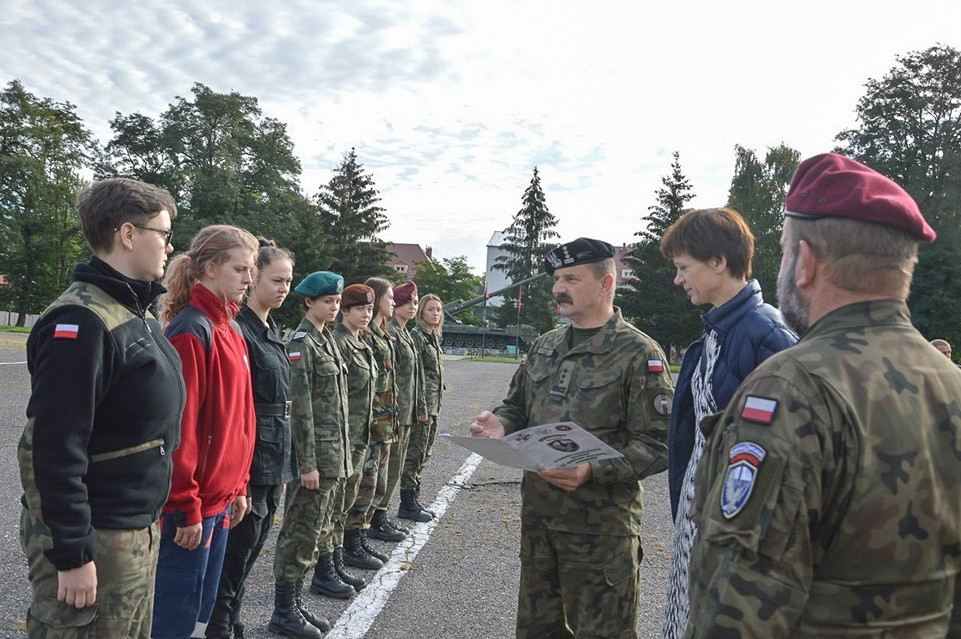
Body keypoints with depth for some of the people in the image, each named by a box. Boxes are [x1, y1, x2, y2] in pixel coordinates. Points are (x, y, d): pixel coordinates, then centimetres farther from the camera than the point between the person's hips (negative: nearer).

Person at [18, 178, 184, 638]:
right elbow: (57, 448, -24)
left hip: (139, 529, 9)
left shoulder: (138, 314, 10)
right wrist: (73, 555, -21)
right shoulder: (82, 322, -20)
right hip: (95, 540, -9)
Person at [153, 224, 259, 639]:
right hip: (192, 504, -9)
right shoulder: (192, 330, -17)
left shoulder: (230, 329, 10)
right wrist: (188, 507, -17)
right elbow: (179, 426, -20)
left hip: (221, 500, 9)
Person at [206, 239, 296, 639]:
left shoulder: (270, 330, 13)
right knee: (236, 557, 3)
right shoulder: (237, 328, -15)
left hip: (273, 459, 9)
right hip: (248, 459, -9)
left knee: (246, 555, 18)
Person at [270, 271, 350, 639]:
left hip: (332, 453, 9)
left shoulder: (326, 340, 13)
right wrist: (308, 463, -19)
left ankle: (295, 601, 27)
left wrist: (340, 455, 17)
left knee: (317, 529, 15)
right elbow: (300, 407, -18)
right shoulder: (302, 342, -13)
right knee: (301, 530, 1)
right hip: (314, 454, -9)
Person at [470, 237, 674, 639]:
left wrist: (594, 471, -26)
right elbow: (517, 407, 20)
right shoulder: (544, 346, 10)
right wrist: (501, 425, -3)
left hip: (601, 528, -6)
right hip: (537, 517, 7)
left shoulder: (638, 353, -11)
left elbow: (659, 445, -15)